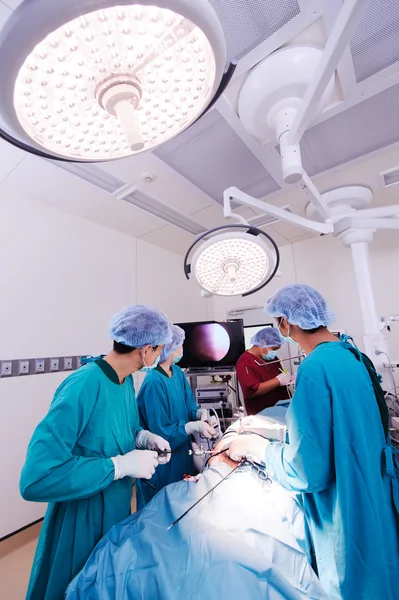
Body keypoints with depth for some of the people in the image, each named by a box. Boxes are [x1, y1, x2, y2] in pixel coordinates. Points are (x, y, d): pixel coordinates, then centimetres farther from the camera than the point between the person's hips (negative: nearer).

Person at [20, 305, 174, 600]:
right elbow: (36, 479, -33)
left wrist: (144, 437, -10)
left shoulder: (126, 379, -7)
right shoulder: (82, 387, -33)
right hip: (83, 518, -7)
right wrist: (121, 465, -31)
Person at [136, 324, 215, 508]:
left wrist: (200, 413, -18)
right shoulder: (154, 382, -29)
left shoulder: (177, 372, -4)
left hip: (181, 452, 8)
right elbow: (160, 432, -24)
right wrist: (194, 426, -30)